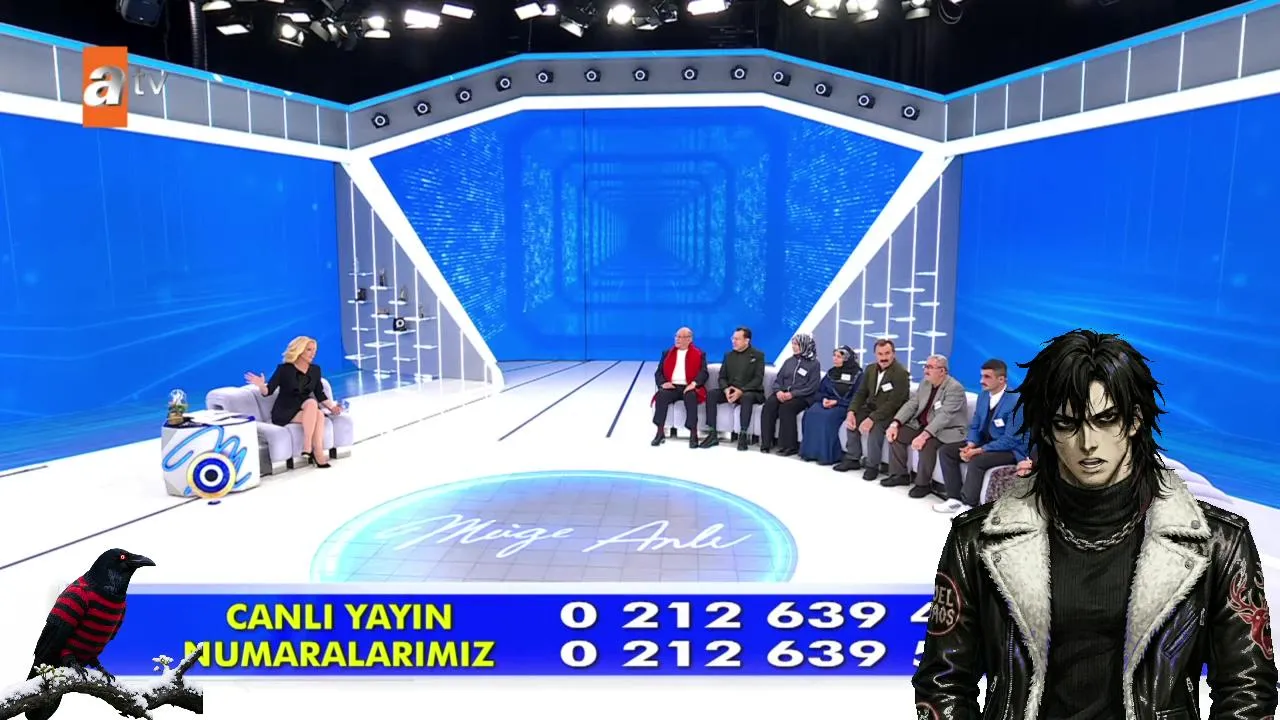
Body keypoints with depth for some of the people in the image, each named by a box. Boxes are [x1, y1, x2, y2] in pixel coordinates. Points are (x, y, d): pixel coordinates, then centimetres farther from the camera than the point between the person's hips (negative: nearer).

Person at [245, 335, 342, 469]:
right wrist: (261, 385, -28)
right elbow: (268, 391, -7)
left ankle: (318, 452, -37)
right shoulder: (284, 369, -4)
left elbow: (320, 394, 13)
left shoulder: (315, 369, 10)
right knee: (312, 403, -33)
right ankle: (308, 447, -35)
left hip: (304, 410, 4)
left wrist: (332, 407, -2)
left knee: (319, 415, -32)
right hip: (284, 412, -4)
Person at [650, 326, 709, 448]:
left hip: (688, 388, -2)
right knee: (661, 395, -31)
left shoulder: (699, 354, 11)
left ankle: (693, 434, -33)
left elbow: (704, 372, -2)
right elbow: (658, 372, 12)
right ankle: (660, 433, -28)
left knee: (691, 397, -37)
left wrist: (694, 383, -21)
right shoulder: (667, 353, 19)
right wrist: (663, 383, -10)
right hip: (671, 387, 3)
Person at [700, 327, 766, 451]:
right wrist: (726, 389, -15)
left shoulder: (758, 355, -1)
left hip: (750, 392, -4)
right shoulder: (728, 355, 13)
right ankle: (713, 434, -24)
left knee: (747, 397, -40)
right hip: (730, 391, 5)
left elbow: (758, 379, -11)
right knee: (710, 393, -22)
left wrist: (741, 391, -24)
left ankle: (743, 435, -37)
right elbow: (722, 377, 8)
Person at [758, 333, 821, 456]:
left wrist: (792, 394, -18)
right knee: (769, 404, -26)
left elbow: (812, 387, -7)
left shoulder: (814, 364, 2)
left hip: (801, 397, -5)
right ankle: (766, 442, -24)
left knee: (786, 408, -34)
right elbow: (778, 379, 15)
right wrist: (778, 391, -8)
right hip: (783, 394, 5)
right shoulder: (789, 361, 19)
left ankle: (789, 445, -26)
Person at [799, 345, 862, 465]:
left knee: (827, 416, -34)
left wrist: (836, 402, -17)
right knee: (810, 413, -24)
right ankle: (810, 451, -19)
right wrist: (824, 399, -8)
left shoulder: (857, 374, -4)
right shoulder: (831, 372, 15)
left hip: (843, 405, -5)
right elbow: (820, 390, 15)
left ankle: (827, 454, -26)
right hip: (827, 402, 6)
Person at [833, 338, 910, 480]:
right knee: (852, 419, -14)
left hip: (892, 413, -7)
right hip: (872, 407, 7)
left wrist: (872, 418, -34)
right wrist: (851, 411, -15)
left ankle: (872, 465, -14)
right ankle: (853, 459, 0)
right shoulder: (870, 369, 3)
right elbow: (860, 393, 4)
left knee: (875, 426, -32)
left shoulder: (901, 373, -21)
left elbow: (893, 403, -27)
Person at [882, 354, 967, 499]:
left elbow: (944, 416, -31)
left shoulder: (955, 388, -20)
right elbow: (911, 404, 4)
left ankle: (924, 483, -14)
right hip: (922, 424, 8)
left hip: (947, 430, -8)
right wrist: (895, 423, -12)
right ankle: (900, 474, 7)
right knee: (896, 434, -7)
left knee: (926, 443, -34)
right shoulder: (925, 383, 6)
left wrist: (924, 435, -42)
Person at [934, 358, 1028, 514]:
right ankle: (955, 498, -3)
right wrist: (970, 445, -12)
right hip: (984, 442, 9)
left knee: (976, 461, -34)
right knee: (945, 450, -4)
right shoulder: (983, 395, 3)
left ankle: (968, 505, -15)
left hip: (1010, 449, -8)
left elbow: (1010, 440, -25)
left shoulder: (1015, 402, -23)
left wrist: (979, 451, -26)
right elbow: (975, 426, 9)